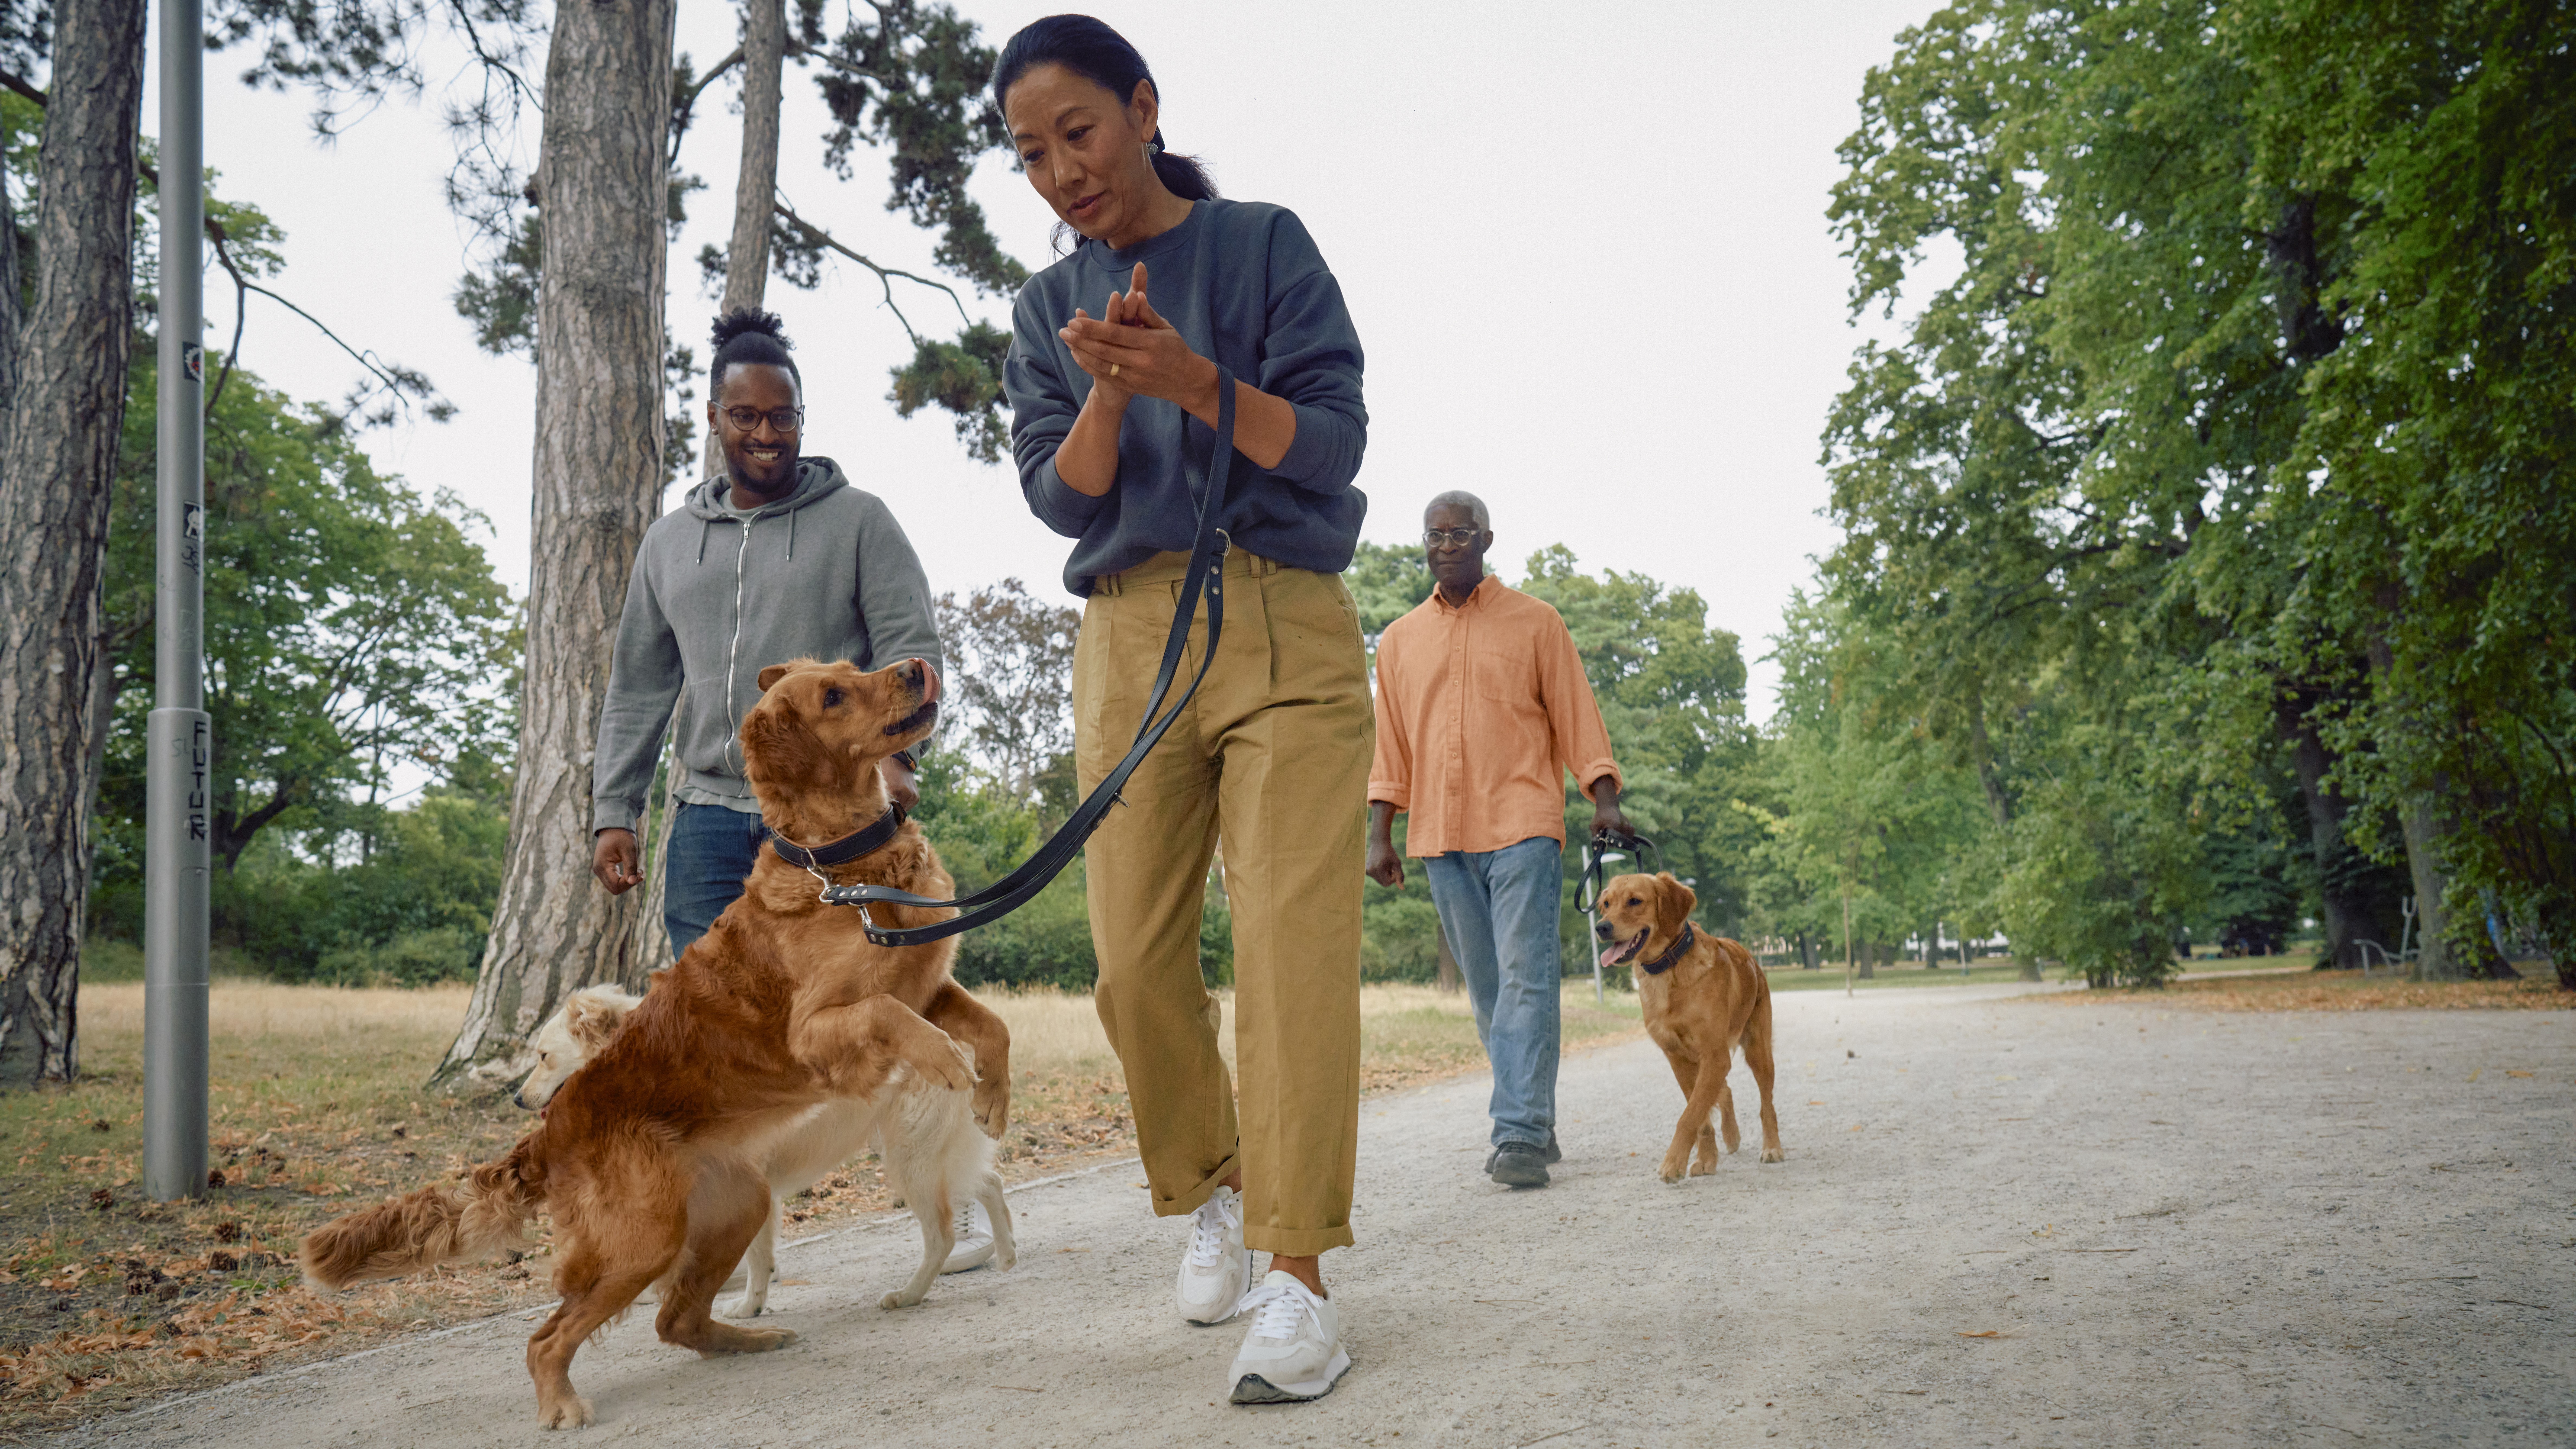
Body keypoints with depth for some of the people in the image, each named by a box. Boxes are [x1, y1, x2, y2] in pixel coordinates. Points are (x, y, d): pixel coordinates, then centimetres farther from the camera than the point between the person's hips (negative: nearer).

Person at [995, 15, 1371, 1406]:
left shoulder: (1264, 244, 4)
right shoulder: (1049, 306, 14)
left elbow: (1333, 443, -3)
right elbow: (1059, 500, 6)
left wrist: (1192, 381, -18)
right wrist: (1106, 396, -14)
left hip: (1286, 627, -3)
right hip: (1129, 638, 4)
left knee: (1292, 943, -13)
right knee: (1136, 959, 0)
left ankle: (1298, 1276, -12)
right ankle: (1211, 1189, 23)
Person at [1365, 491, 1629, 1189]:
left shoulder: (1535, 622, 8)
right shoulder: (1399, 641, 15)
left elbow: (1575, 714, 5)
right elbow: (1390, 745, 15)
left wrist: (1604, 798, -7)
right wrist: (1380, 833, 7)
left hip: (1522, 825, -4)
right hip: (1441, 838, 4)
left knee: (1526, 979, -12)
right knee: (1488, 990, 8)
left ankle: (1520, 1136, -15)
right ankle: (1534, 1122, 18)